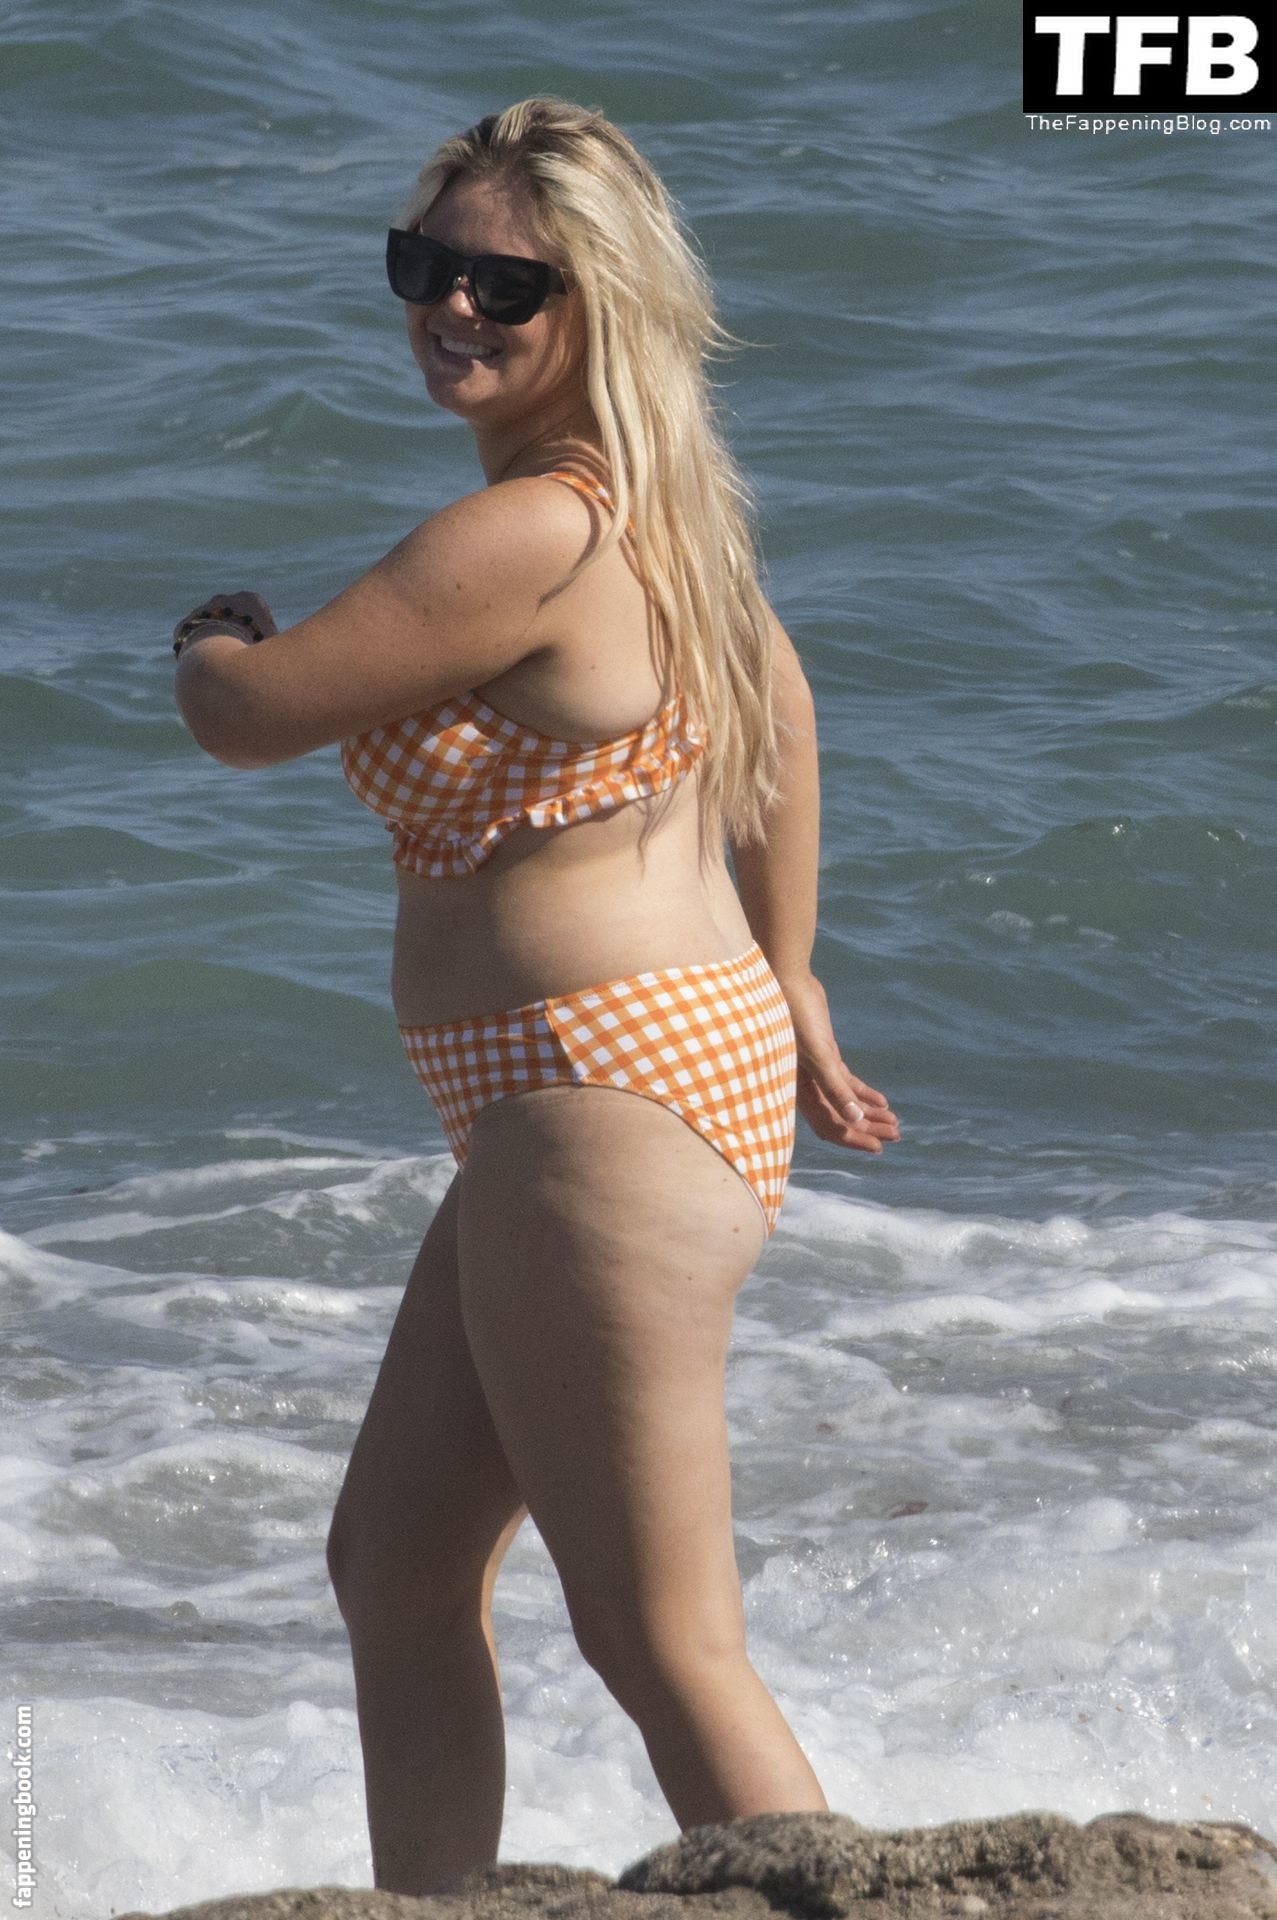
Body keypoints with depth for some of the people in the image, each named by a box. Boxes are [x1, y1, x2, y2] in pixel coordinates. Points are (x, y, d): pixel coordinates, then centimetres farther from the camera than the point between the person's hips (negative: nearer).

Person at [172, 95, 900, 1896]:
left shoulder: (525, 536, -20)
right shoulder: (646, 496, 10)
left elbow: (246, 717, -13)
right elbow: (781, 699, 27)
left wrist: (213, 636, 11)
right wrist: (785, 986, 34)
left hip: (603, 1104, -11)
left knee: (663, 1641, -5)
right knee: (395, 1566, 18)